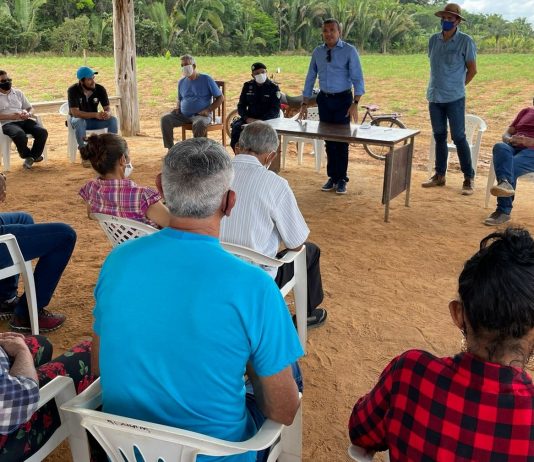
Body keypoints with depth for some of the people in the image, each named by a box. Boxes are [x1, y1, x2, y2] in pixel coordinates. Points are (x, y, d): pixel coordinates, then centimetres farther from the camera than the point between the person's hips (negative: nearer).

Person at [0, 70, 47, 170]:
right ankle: (27, 155, -6)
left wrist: (28, 114, -3)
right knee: (20, 135, -38)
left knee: (42, 132, -24)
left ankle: (30, 157, -5)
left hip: (24, 120, 4)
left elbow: (30, 108, 22)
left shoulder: (18, 93, 22)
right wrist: (11, 116, -18)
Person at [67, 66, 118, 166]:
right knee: (79, 122, -38)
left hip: (94, 119, 3)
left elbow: (107, 108, -9)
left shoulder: (100, 89, -11)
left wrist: (107, 113, -37)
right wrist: (95, 114, -40)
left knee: (113, 119, -23)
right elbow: (75, 112, -28)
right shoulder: (73, 90, -20)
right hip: (79, 119, -3)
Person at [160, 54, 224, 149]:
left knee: (199, 124, -40)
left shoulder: (206, 79, 0)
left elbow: (220, 98, 1)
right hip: (183, 115, 5)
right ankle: (171, 149, -14)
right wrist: (177, 107, 6)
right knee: (165, 119, -19)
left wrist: (208, 110, -12)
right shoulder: (181, 82, 15)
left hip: (201, 115, -5)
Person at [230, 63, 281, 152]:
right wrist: (247, 118, -11)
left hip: (268, 120, -4)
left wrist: (261, 121, -23)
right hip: (250, 118, 4)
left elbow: (275, 110, -9)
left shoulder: (273, 87, -2)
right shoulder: (248, 86, 11)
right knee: (236, 127, -25)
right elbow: (241, 105, 11)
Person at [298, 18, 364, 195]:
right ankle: (332, 177, 18)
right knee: (328, 140, 7)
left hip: (342, 99, -4)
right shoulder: (317, 52, 6)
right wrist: (304, 103, 6)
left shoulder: (349, 51, -6)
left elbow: (358, 79, -9)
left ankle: (341, 179, 11)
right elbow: (310, 78, 11)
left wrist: (355, 103, -19)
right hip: (324, 99, 4)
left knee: (342, 140, 1)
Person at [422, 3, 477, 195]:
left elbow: (472, 69, -1)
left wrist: (457, 86, 3)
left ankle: (469, 178, 4)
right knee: (439, 136, 12)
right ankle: (439, 175, 21)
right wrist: (439, 85, 13)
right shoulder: (433, 40, 7)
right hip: (434, 97, 5)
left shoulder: (465, 41, -6)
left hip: (455, 98, -5)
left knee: (458, 137, -4)